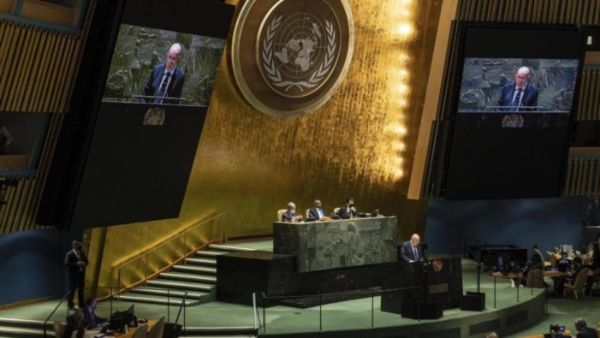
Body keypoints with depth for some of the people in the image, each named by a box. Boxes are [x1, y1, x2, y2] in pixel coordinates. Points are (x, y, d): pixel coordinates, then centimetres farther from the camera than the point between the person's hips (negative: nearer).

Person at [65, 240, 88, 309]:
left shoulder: (82, 253, 11)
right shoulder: (69, 254, -8)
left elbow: (86, 261, 18)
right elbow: (66, 263, -17)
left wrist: (84, 264, -6)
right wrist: (76, 264, -23)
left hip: (81, 274, 6)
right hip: (73, 275, -6)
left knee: (81, 290, 10)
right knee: (72, 290, -1)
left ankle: (81, 305, 17)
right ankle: (70, 305, 7)